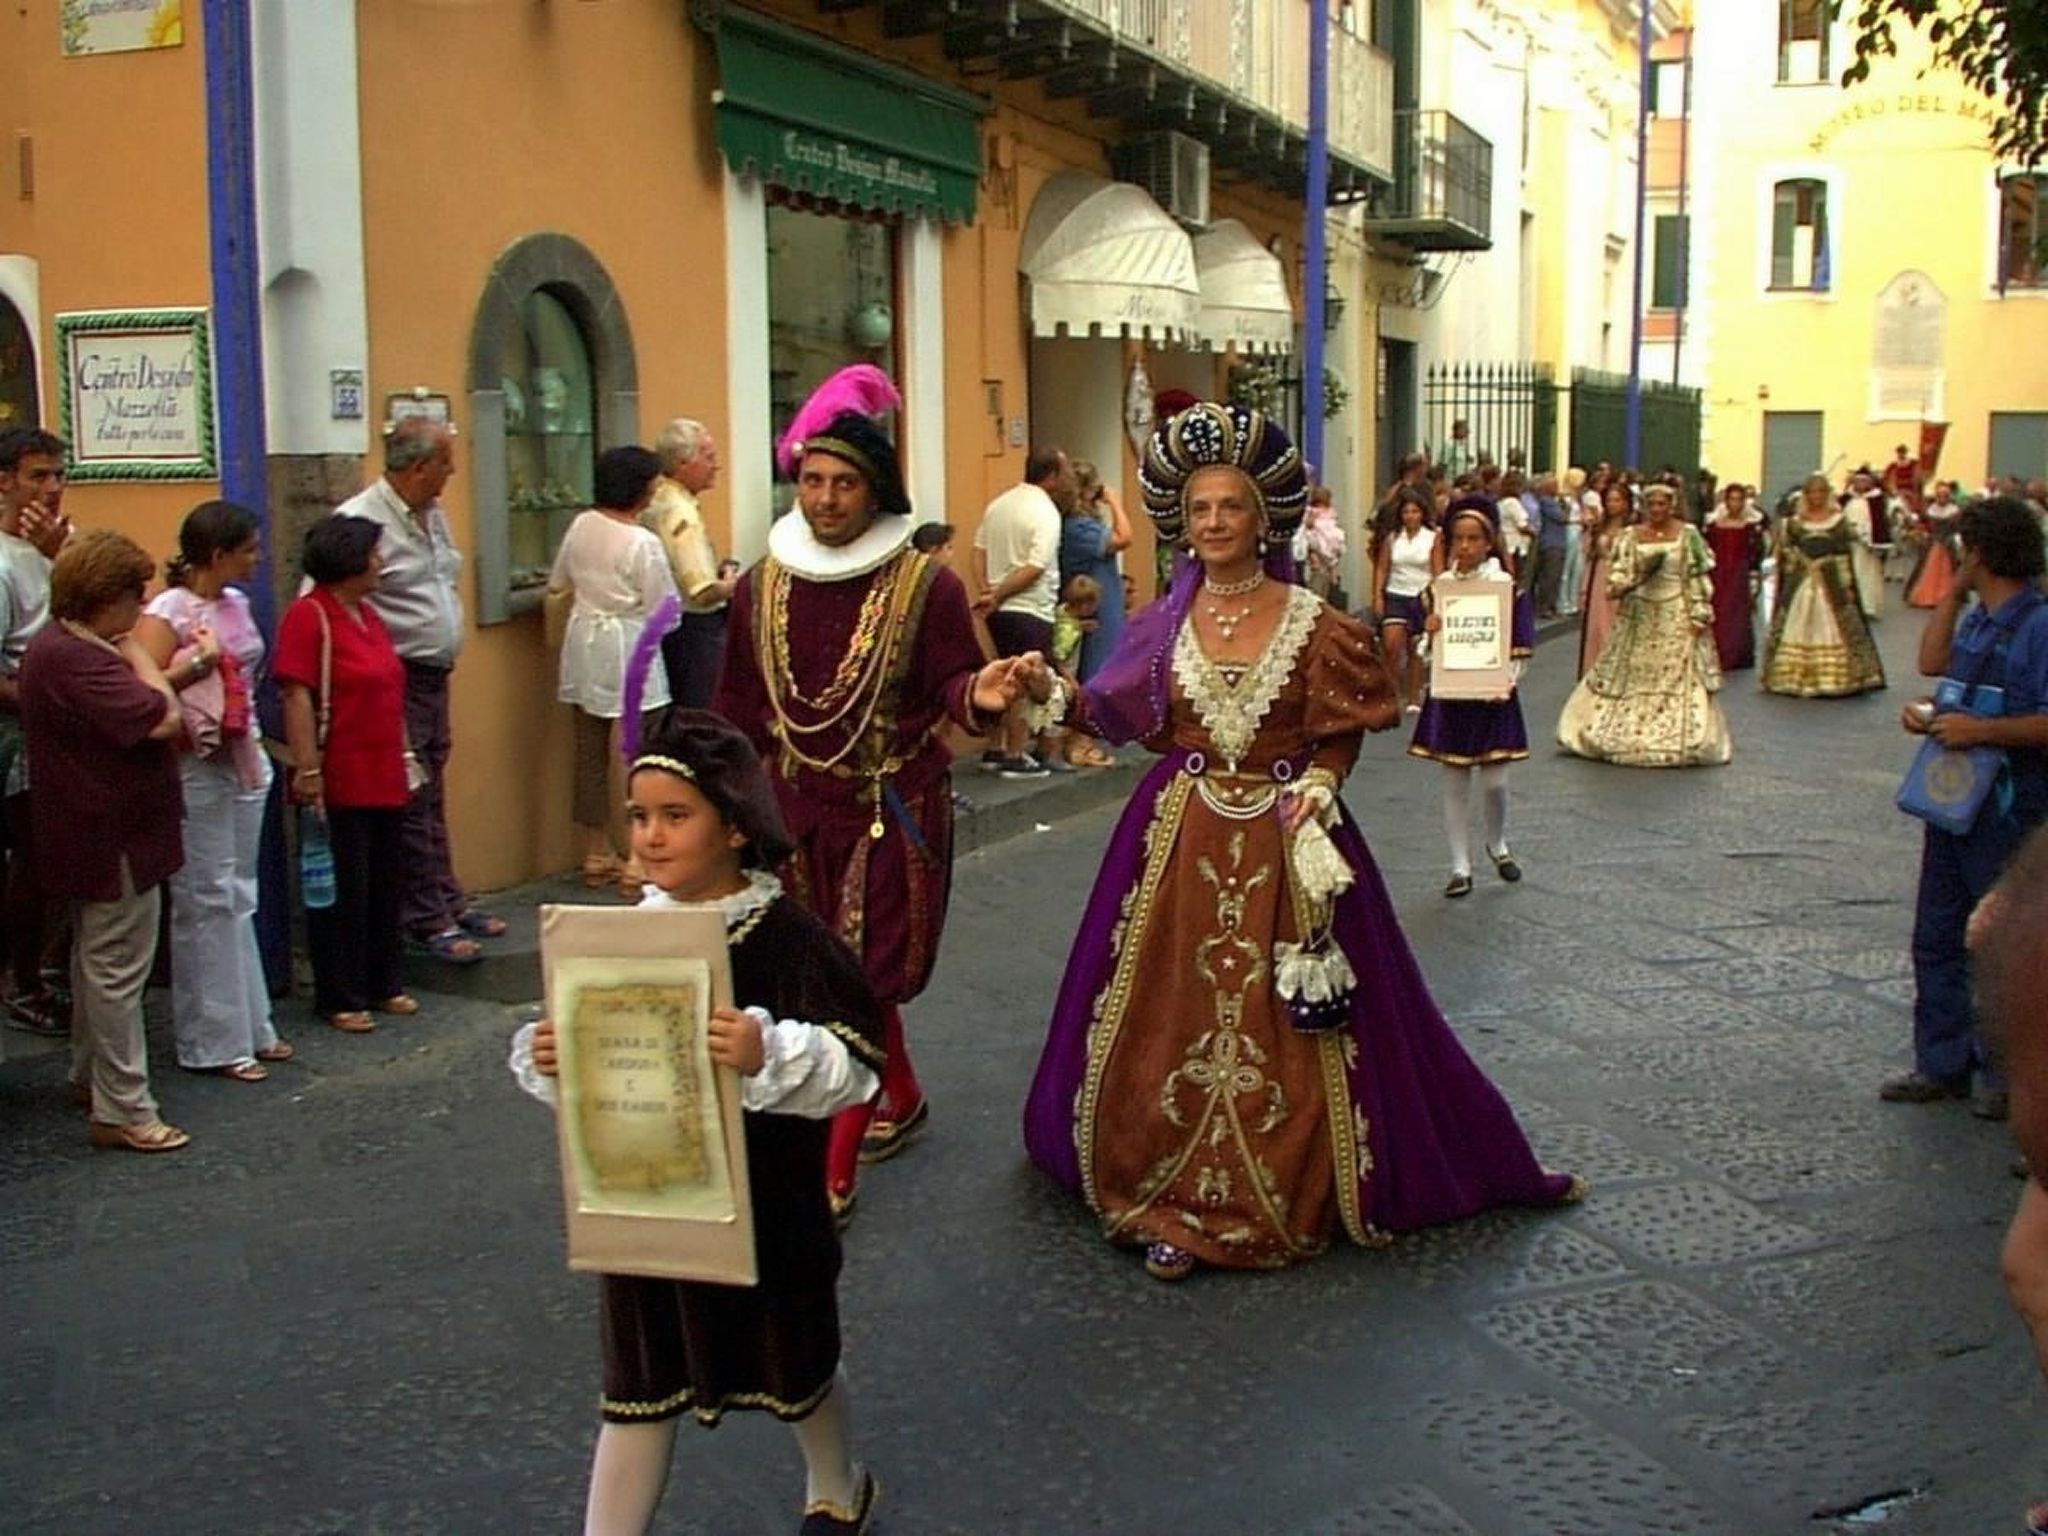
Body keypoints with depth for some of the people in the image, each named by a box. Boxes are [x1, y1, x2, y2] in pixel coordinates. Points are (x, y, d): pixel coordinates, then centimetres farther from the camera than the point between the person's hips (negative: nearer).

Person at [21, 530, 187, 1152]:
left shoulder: (67, 645, 10)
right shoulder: (74, 659, -25)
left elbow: (150, 712, 10)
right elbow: (160, 720, -28)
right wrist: (136, 652, -15)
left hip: (96, 834, 11)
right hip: (113, 839, -11)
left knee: (97, 958, 23)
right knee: (118, 970, -4)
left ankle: (90, 1075, 38)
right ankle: (122, 1111, 4)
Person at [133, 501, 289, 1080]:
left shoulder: (236, 604, 9)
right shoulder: (166, 613, -13)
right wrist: (196, 664, -25)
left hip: (244, 761, 8)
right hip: (196, 770, -8)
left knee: (239, 897, 14)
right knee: (207, 902, -1)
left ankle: (249, 1026, 23)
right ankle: (213, 1042, 8)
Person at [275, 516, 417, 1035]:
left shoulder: (367, 615, 14)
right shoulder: (309, 616, -12)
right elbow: (298, 699, -18)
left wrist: (404, 757, 20)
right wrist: (307, 771, -22)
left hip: (384, 781, 8)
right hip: (339, 785, -8)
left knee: (386, 886, 15)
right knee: (342, 893, 1)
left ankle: (383, 984, 26)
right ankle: (339, 998, 12)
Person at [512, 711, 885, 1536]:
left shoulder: (788, 939, -17)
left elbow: (851, 1066, -21)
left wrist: (769, 1058, -37)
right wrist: (547, 1060, -14)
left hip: (760, 1203, -3)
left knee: (794, 1364, 20)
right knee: (638, 1385, 12)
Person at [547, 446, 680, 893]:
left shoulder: (581, 526, 1)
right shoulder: (643, 543, -18)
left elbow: (559, 583, 14)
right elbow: (665, 614, -13)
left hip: (585, 650, 7)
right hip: (628, 653, -7)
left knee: (591, 754, 13)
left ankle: (596, 855, 22)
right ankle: (637, 863, -1)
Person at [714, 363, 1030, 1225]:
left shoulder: (926, 585, -11)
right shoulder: (763, 585, 2)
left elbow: (953, 688, -9)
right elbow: (740, 703, 9)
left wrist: (981, 696, -32)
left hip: (894, 810, -5)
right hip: (796, 806, 5)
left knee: (863, 978, -5)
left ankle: (836, 1173, 2)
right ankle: (903, 1099, 40)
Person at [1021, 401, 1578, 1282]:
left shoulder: (1311, 623, -2)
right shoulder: (1165, 625, 5)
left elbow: (1337, 738, -1)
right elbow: (1139, 724, 5)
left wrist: (1314, 795, -18)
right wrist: (1061, 695, -7)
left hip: (1280, 839, -2)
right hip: (1180, 841, 2)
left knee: (1281, 1028, 1)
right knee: (1170, 1020, 5)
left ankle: (1284, 1195, 15)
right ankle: (1173, 1202, 18)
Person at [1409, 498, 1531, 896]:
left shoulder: (1507, 587, -4)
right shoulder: (1438, 587, 1)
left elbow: (1521, 647, -3)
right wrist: (1428, 633, -17)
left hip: (1491, 696, -2)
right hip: (1449, 696, 2)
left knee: (1494, 781, 2)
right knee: (1454, 783, 6)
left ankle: (1497, 846, 31)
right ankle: (1461, 866, 15)